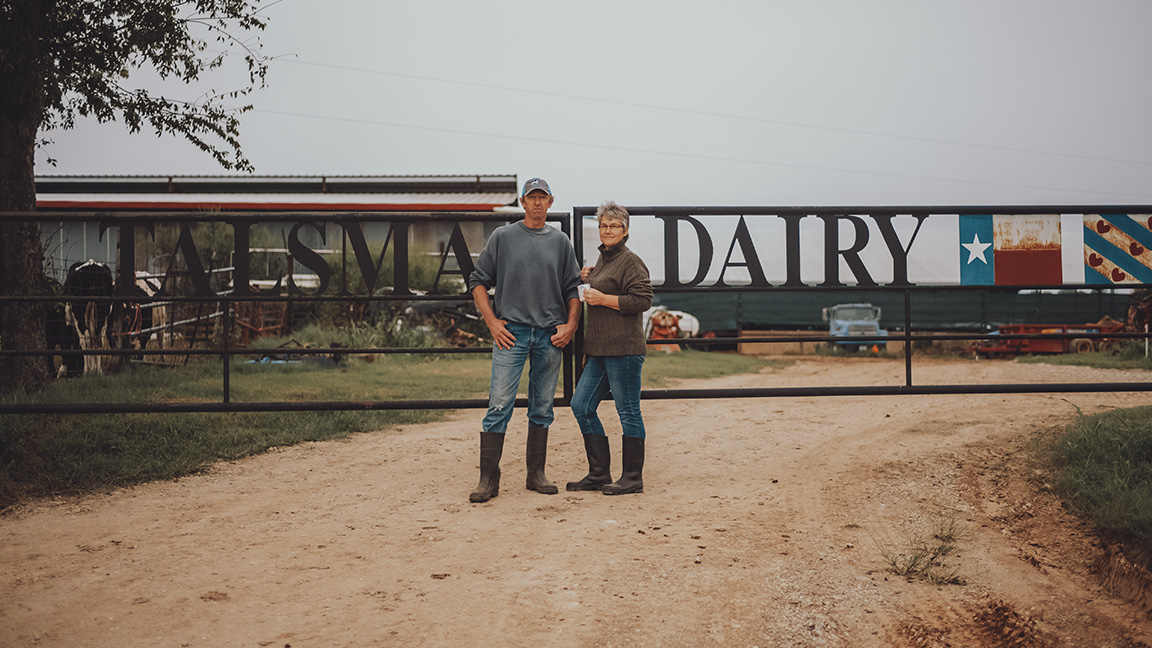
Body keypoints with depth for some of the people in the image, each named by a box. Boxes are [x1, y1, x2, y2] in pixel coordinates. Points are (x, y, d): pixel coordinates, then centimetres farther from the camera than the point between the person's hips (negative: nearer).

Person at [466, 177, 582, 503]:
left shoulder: (561, 241, 12)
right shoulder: (503, 237, 5)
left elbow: (572, 289, 13)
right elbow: (478, 281, 6)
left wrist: (570, 325, 0)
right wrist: (492, 321, -4)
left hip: (551, 335, 3)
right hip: (511, 331, -3)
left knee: (542, 408, 8)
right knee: (499, 405, -8)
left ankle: (536, 475, 17)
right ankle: (488, 478, -4)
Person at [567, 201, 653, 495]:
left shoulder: (630, 262, -8)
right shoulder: (602, 260, 20)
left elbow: (642, 299, -17)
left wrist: (602, 298, -16)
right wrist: (586, 280, 14)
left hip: (624, 349, -10)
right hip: (598, 350, 10)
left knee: (628, 411, -2)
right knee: (581, 405, 7)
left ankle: (633, 478, 7)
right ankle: (599, 474, 15)